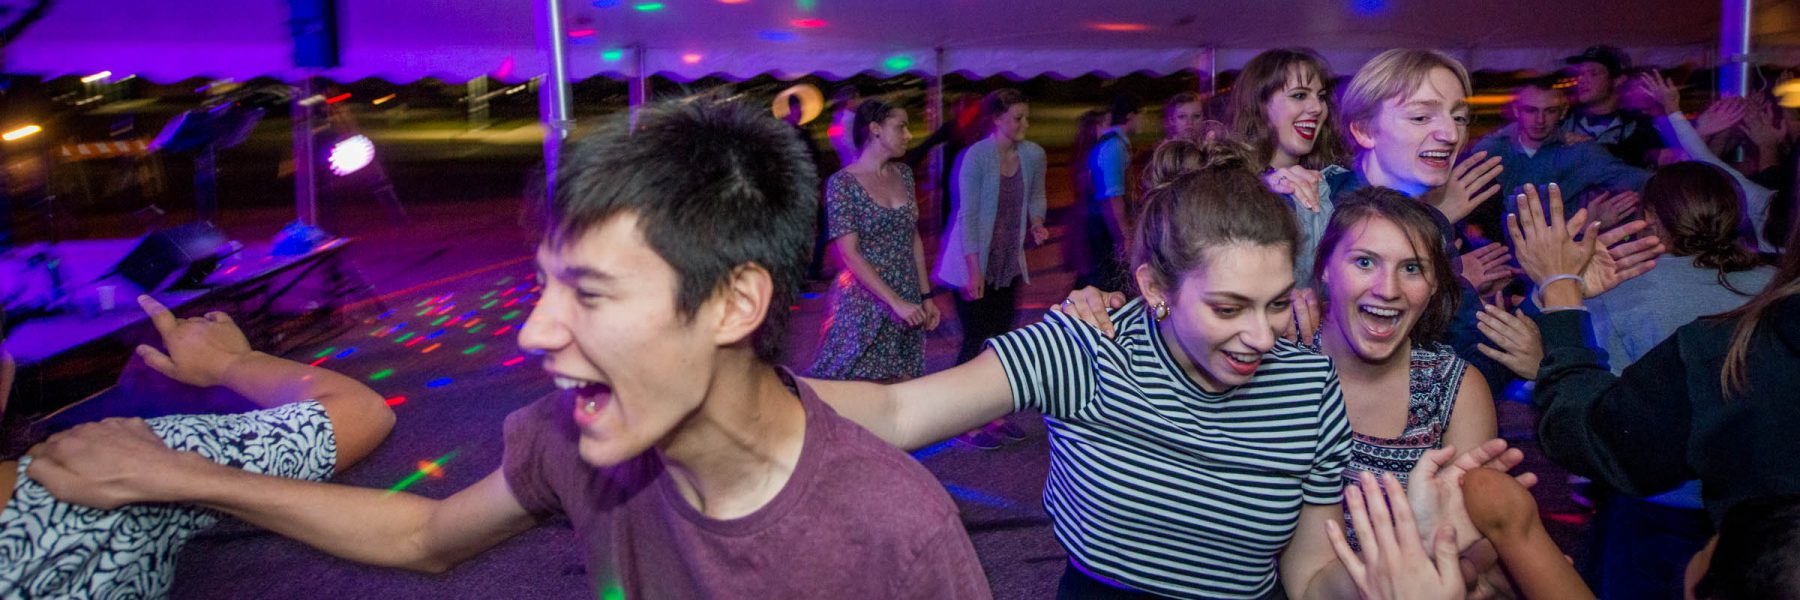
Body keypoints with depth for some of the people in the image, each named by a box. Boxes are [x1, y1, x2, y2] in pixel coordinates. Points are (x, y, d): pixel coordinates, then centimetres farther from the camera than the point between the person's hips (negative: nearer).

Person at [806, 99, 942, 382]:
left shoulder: (904, 174, 8)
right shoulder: (842, 183, -10)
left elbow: (914, 239, 13)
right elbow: (849, 253, -15)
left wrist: (926, 296, 8)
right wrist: (895, 302, -19)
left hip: (908, 303, 6)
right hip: (865, 304, -6)